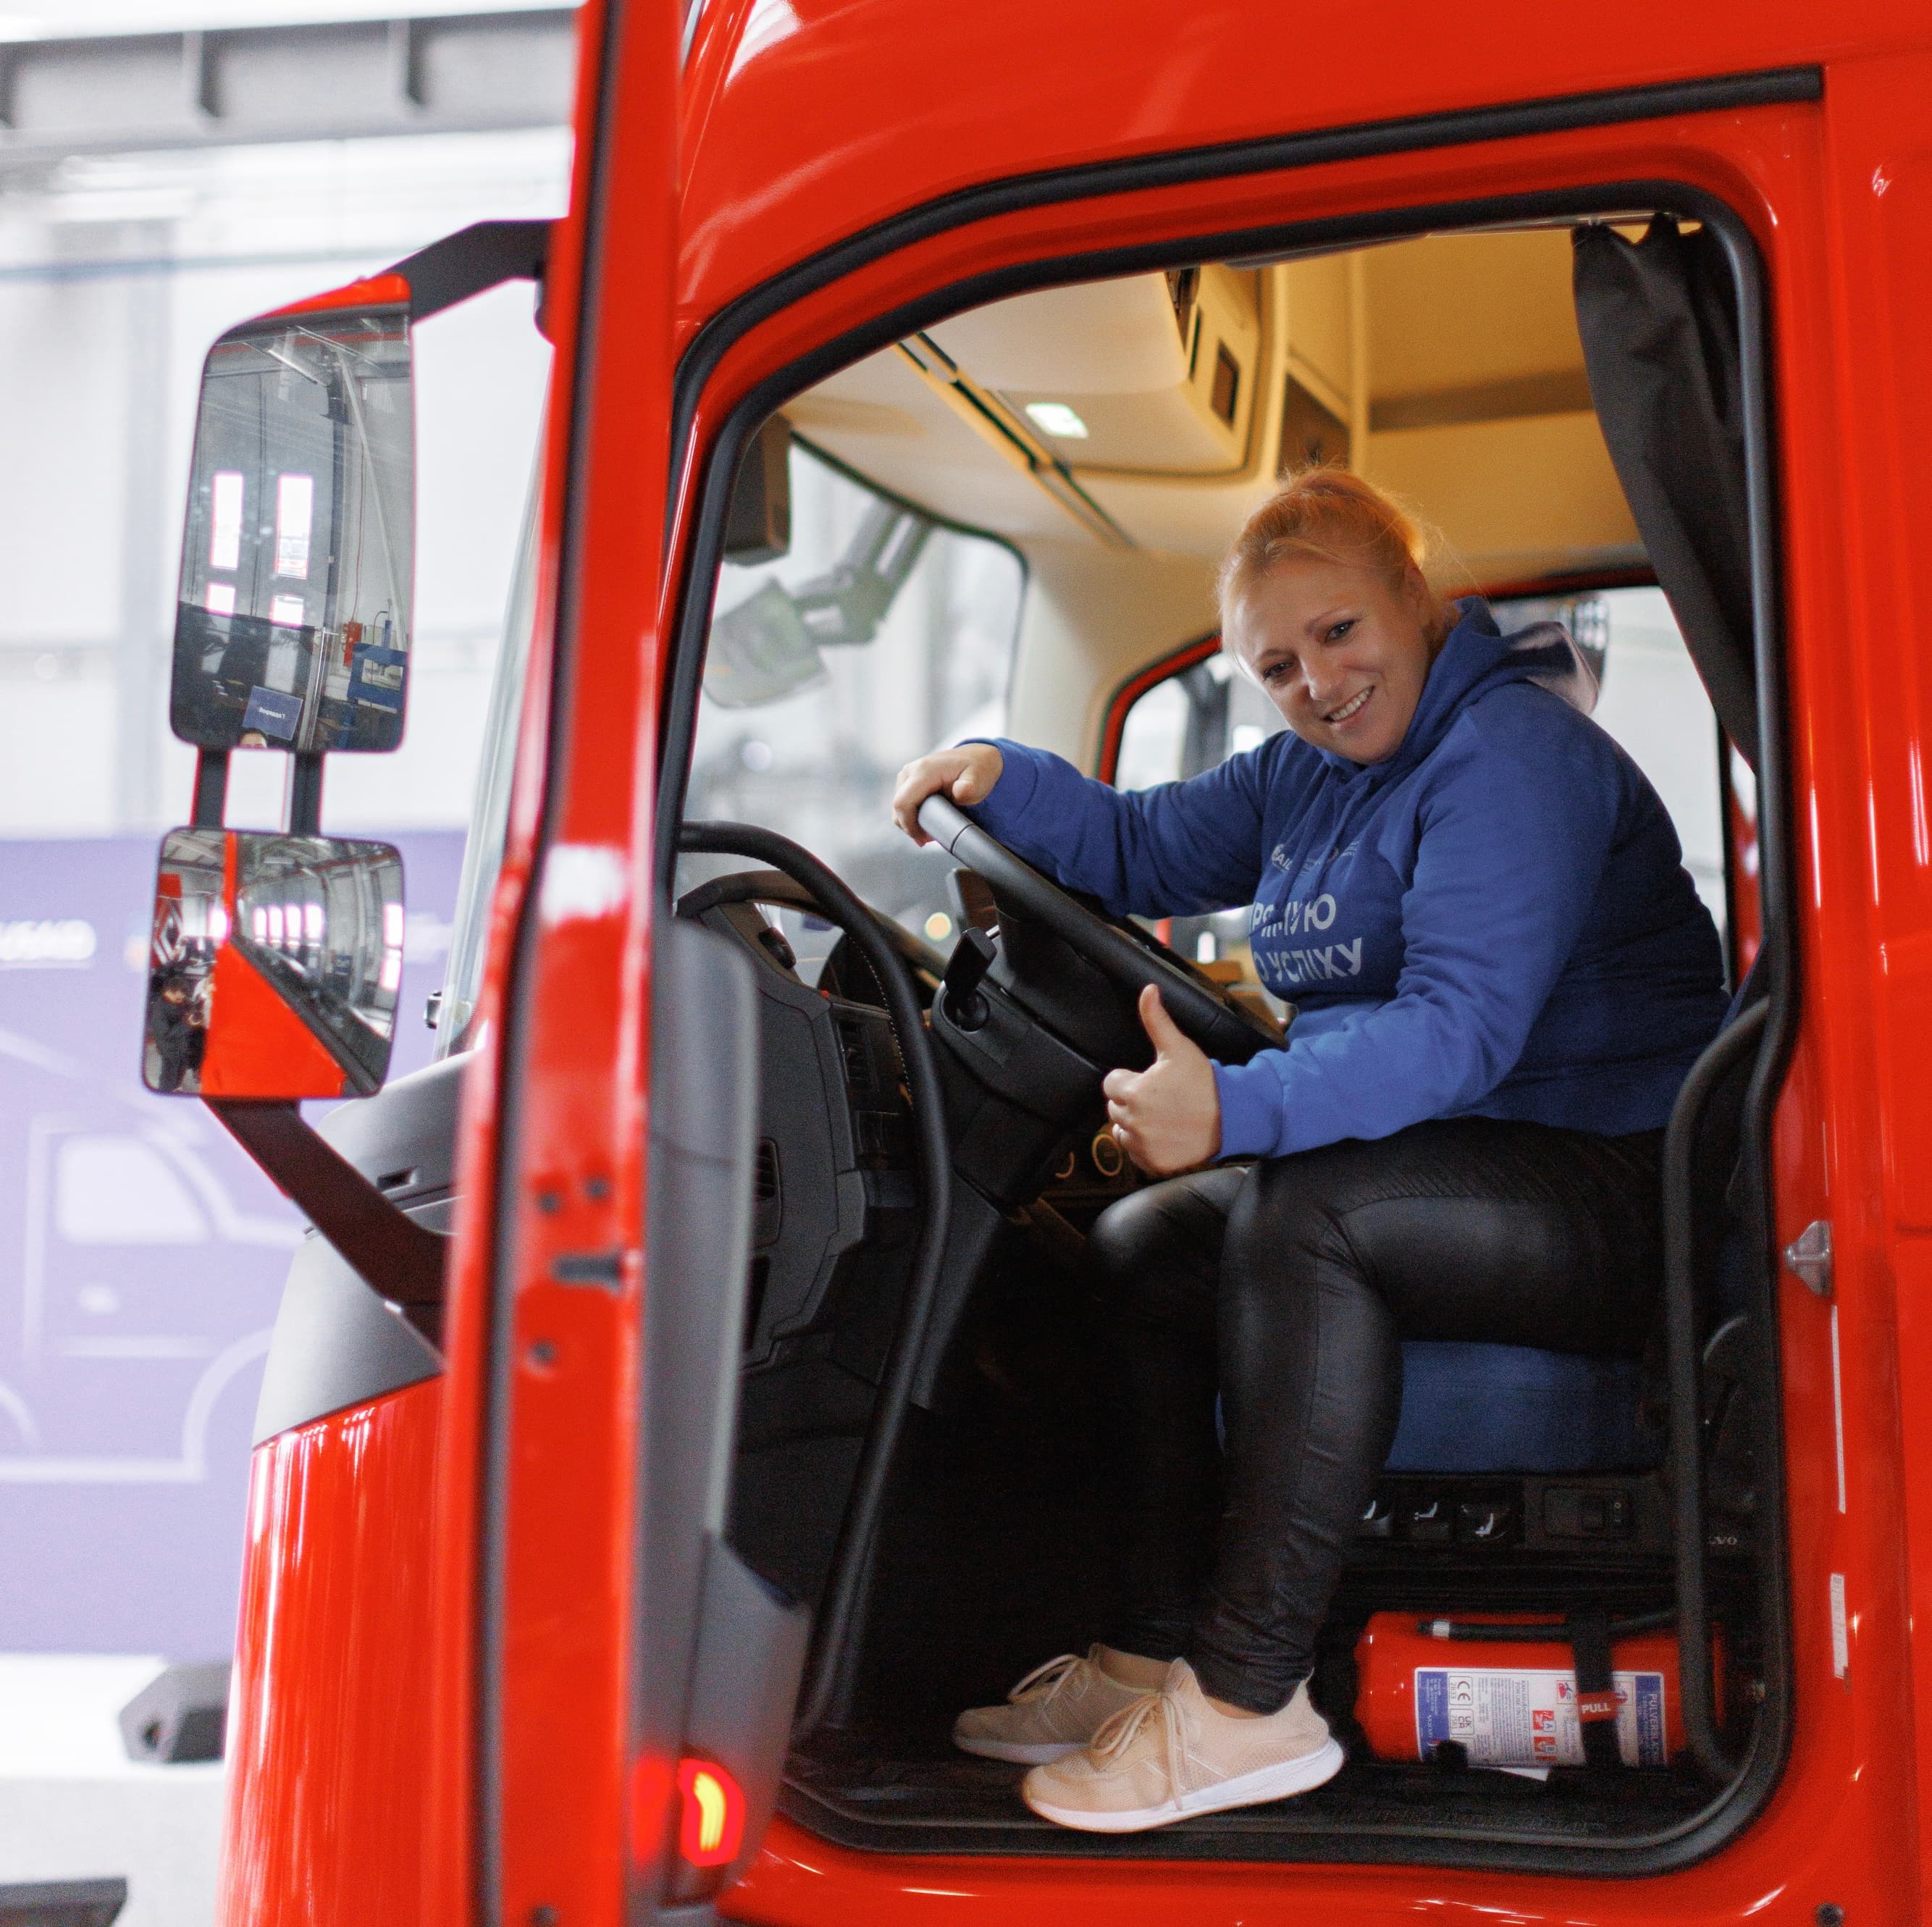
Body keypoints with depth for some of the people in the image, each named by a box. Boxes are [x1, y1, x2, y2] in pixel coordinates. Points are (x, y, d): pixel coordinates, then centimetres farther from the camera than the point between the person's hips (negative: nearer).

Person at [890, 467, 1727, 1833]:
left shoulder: (1512, 749, -16)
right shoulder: (1311, 770, 13)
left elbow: (1461, 1026, -28)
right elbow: (1143, 851, 19)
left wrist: (1239, 1107, -39)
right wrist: (1004, 781, -1)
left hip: (1618, 1193, -10)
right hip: (1453, 1167, 10)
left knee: (1300, 1217, -32)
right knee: (1142, 1244, 2)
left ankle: (1248, 1703, -28)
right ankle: (1154, 1652, 2)